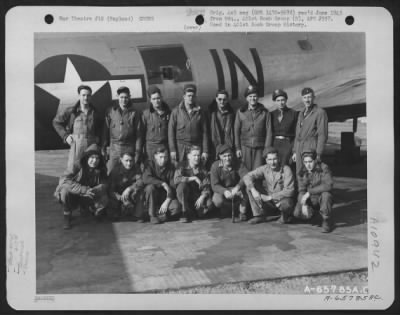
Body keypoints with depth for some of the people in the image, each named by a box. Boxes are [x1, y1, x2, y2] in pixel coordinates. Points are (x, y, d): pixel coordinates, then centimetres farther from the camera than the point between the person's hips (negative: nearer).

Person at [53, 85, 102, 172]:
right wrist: (65, 136, 4)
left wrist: (98, 138, 9)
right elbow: (56, 122, 13)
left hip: (92, 146, 2)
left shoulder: (94, 113, 10)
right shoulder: (71, 111, 2)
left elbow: (99, 128, 25)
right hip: (76, 145, -2)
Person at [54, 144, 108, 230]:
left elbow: (104, 185, -14)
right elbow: (64, 180, -33)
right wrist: (83, 190, -43)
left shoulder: (101, 170, -8)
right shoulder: (78, 166, -21)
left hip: (87, 198, 4)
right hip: (73, 197, -3)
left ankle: (85, 210, 11)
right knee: (65, 190, -35)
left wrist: (93, 190, -38)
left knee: (104, 200, -23)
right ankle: (67, 216, -10)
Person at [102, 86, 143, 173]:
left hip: (129, 148, -1)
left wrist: (138, 152, -4)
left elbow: (138, 134, 1)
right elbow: (105, 130, 8)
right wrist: (104, 148, 4)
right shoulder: (111, 111, 6)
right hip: (114, 148, 1)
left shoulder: (134, 113, 2)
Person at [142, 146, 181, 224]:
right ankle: (153, 215, -19)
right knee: (150, 187, -33)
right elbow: (146, 178, -27)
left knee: (176, 207, -28)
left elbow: (173, 186, -10)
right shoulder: (150, 164, -7)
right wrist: (163, 184, -30)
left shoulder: (170, 167, -4)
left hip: (166, 197, 1)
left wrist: (167, 202, -23)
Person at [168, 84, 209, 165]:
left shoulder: (200, 112, 6)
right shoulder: (176, 111, 2)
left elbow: (204, 132, 5)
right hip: (180, 147, -1)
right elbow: (171, 131, 1)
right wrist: (172, 149, -6)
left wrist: (205, 151, 0)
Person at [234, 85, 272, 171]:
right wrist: (237, 148, 2)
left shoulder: (265, 112, 6)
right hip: (245, 147, 1)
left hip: (260, 148, 0)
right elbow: (236, 131, 8)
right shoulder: (240, 112, 8)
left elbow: (269, 132, 4)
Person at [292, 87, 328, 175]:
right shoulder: (301, 113, 18)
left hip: (311, 148, -7)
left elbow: (322, 135, -9)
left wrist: (318, 154, -14)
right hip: (299, 148, 7)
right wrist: (295, 151, 16)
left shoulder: (320, 112, -5)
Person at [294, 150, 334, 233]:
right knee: (298, 213, -18)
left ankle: (326, 221, -14)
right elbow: (301, 190, -3)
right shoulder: (302, 172, -3)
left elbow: (328, 185, -31)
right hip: (310, 200, 4)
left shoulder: (323, 168, -17)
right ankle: (312, 213, 18)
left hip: (322, 199, -4)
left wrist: (309, 192, -30)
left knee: (326, 194, -37)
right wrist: (304, 204, -21)